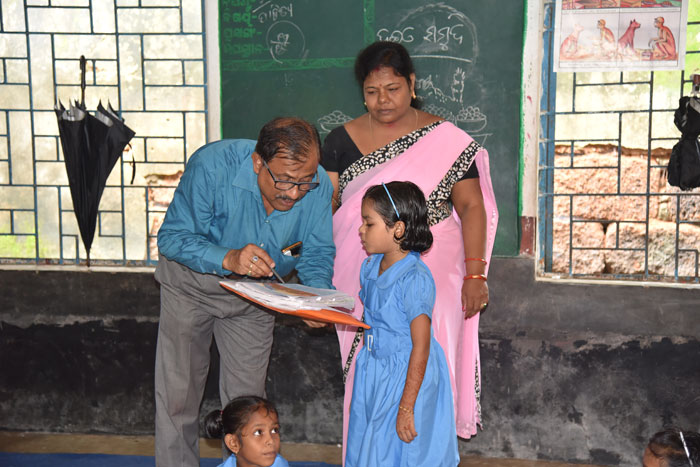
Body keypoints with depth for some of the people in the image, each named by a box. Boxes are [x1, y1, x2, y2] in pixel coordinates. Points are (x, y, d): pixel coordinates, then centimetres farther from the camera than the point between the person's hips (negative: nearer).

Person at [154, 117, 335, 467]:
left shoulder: (318, 186, -23)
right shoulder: (212, 166, -33)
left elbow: (317, 253, -9)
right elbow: (173, 237, -26)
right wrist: (228, 258, -43)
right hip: (193, 283, -2)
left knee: (247, 399, 6)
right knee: (178, 392, 2)